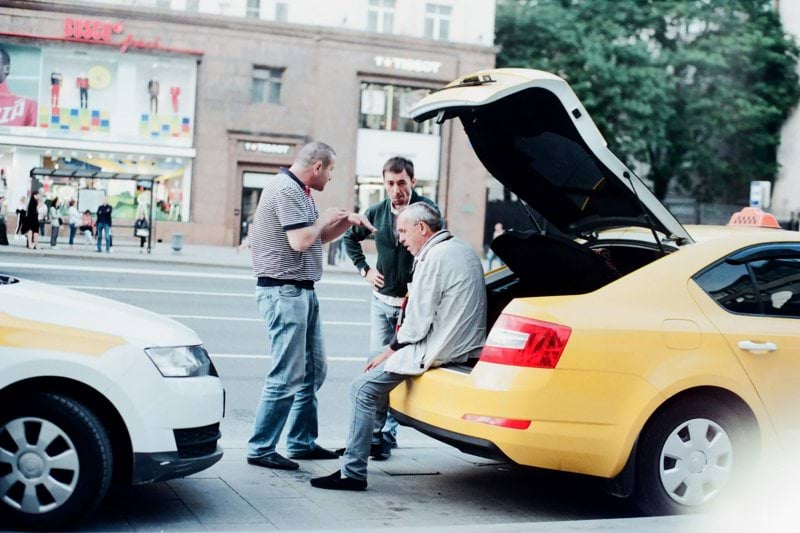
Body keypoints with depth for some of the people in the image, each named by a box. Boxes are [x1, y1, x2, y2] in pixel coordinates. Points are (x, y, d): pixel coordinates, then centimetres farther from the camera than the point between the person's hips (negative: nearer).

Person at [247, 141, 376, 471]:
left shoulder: (300, 191, 17)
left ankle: (302, 442, 24)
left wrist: (346, 221, 9)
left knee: (313, 371, 15)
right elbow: (300, 241, -22)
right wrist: (324, 219, -6)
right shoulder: (285, 189, -14)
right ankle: (260, 449, -1)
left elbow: (319, 239, 24)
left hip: (303, 292, 11)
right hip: (284, 292, -11)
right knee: (288, 377, -8)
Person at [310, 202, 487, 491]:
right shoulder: (463, 249, 13)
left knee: (364, 388, -6)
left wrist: (390, 351, -4)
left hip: (440, 350, -10)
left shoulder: (434, 258, -16)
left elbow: (418, 323, -18)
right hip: (465, 344, 10)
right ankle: (375, 437, 28)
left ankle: (353, 473, -5)